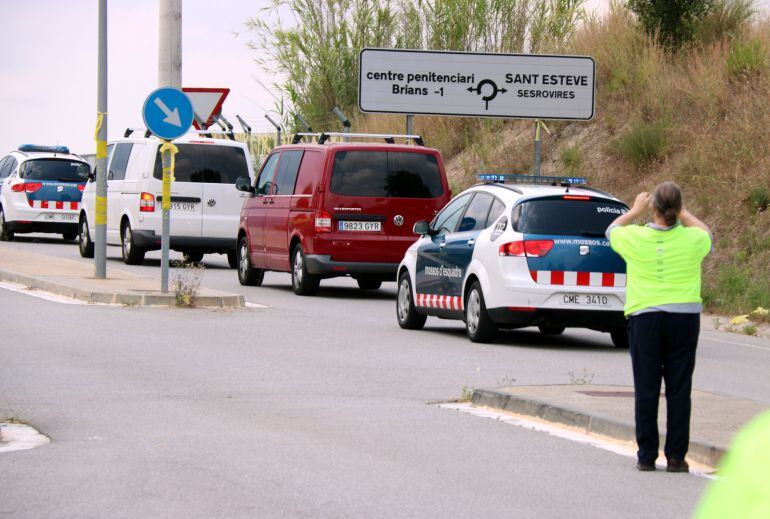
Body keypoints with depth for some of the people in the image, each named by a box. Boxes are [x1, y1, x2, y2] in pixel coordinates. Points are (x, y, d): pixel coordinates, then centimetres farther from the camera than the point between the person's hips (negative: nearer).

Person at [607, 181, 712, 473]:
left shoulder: (636, 238, -7)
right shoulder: (691, 240, -6)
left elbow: (612, 230, 17)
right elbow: (707, 234, 20)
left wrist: (636, 211, 29)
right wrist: (683, 214, 27)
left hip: (645, 318, 0)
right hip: (684, 318, 0)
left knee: (646, 389, 5)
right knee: (679, 389, 3)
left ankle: (646, 456, 6)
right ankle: (676, 457, 4)